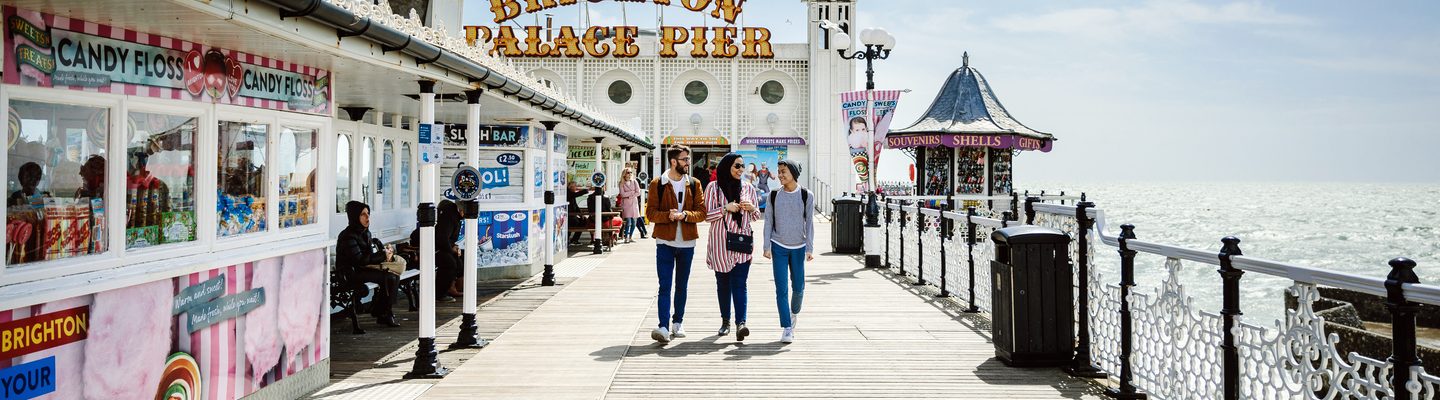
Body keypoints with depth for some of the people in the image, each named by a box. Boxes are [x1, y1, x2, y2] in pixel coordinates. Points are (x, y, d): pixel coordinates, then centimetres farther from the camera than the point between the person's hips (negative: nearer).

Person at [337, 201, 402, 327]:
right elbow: (360, 260, -23)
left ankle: (385, 313, -4)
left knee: (395, 276, -10)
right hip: (352, 273, -9)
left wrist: (386, 252, -4)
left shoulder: (365, 232, 12)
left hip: (363, 269, 9)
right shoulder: (348, 236, -16)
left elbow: (372, 250, 20)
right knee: (390, 278, -21)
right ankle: (383, 315, -7)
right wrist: (383, 255, -17)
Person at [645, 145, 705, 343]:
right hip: (665, 241, -3)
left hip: (687, 242, 3)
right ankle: (664, 326, -13)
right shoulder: (657, 184, -1)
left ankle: (677, 323, 25)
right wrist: (668, 216, -22)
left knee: (682, 286, 13)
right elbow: (650, 212, -4)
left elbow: (701, 212, 2)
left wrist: (685, 215, -17)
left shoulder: (694, 184, 7)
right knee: (665, 286, -9)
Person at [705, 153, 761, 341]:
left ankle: (740, 323, -19)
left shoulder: (748, 188, 10)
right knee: (723, 283, 9)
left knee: (739, 283, -10)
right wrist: (726, 208, -14)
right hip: (720, 242, 0)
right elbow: (706, 215, -1)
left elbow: (756, 217, 17)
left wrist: (751, 208, -5)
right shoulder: (713, 187, 2)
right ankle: (725, 321, 22)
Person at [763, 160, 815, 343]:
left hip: (798, 247, 0)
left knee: (798, 287, 8)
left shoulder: (806, 196, -1)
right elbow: (768, 221, 4)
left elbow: (809, 223, -1)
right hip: (779, 247, 0)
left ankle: (794, 313, 38)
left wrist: (810, 248, -6)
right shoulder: (774, 195, 1)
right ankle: (787, 328, 0)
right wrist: (767, 246, -2)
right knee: (781, 289, -5)